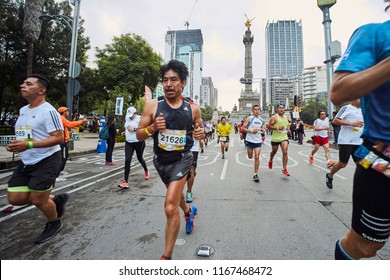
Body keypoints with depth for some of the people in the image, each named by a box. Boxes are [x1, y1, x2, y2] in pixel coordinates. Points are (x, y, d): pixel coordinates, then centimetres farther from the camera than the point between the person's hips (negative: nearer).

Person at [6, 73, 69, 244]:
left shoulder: (48, 111, -16)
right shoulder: (23, 110, 13)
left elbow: (59, 138, -21)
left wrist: (29, 145, -27)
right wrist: (15, 145, 5)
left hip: (46, 161, -9)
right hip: (26, 162, 9)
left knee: (38, 200, 0)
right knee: (14, 198, 8)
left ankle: (54, 224, 29)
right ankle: (57, 200, 26)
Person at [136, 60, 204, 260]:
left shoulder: (193, 109, -8)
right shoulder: (152, 105, -10)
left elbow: (199, 130, 9)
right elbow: (139, 135, -5)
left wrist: (200, 134, -14)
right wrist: (152, 127, -25)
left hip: (182, 159, -3)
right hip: (161, 159, 3)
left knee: (170, 207, -14)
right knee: (175, 192, 27)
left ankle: (167, 256, 7)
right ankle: (188, 211, 61)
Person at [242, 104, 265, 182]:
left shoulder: (261, 120, 9)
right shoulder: (249, 119, -4)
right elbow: (243, 128, -6)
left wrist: (262, 130, 1)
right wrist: (251, 131, -19)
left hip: (258, 141, 2)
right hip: (250, 140, -2)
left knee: (257, 157, -5)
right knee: (250, 157, 7)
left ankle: (255, 174, 2)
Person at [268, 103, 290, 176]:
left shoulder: (286, 117, 11)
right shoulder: (274, 117, -8)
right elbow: (269, 127, -12)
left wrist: (288, 129, 6)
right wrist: (277, 128, -23)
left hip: (284, 137, 3)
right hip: (275, 138, -3)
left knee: (285, 152, -11)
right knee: (274, 152, 15)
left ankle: (284, 169, -5)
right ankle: (270, 161, 47)